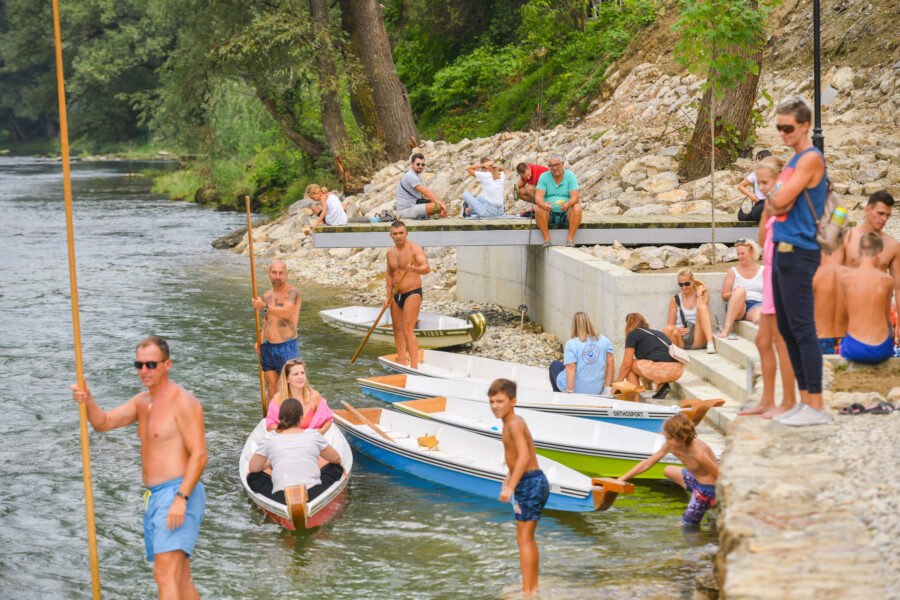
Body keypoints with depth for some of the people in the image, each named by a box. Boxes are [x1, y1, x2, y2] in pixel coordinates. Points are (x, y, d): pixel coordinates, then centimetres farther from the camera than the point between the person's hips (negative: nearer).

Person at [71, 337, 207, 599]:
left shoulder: (183, 402, -11)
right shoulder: (142, 402, 16)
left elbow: (199, 455, -16)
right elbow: (103, 422, 7)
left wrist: (181, 498, -25)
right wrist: (87, 401, -15)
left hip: (179, 493, -9)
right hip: (154, 498, 9)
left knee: (165, 575, -19)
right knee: (181, 578, 14)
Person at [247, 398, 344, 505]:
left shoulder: (269, 439, 0)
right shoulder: (313, 435, 2)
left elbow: (254, 468, 11)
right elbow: (336, 459, 16)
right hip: (314, 495, 0)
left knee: (252, 476, 23)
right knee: (335, 467, 25)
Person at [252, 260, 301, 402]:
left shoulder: (292, 293, -10)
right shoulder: (267, 296, 12)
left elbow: (286, 312, -28)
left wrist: (265, 307, -36)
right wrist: (261, 341, 12)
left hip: (287, 347, -6)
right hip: (268, 347, 6)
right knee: (271, 387, 9)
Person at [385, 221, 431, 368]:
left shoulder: (415, 248, -13)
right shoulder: (391, 253, 9)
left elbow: (427, 268, -27)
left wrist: (414, 268, -48)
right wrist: (388, 296, 12)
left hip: (412, 294, -8)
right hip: (397, 295, 8)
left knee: (407, 330, -16)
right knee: (397, 328, 13)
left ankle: (414, 366, -18)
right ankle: (401, 360, 25)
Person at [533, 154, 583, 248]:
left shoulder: (570, 176, -4)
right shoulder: (544, 177, -2)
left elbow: (575, 198, -15)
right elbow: (538, 197, -12)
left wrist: (568, 204, -39)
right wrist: (542, 204, -38)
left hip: (567, 213, -1)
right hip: (549, 214, 1)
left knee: (577, 208, -30)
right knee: (537, 208, -28)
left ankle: (570, 238, -29)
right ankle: (547, 239, -30)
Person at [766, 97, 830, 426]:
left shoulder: (811, 158, -11)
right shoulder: (794, 161, 18)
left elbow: (781, 199, -19)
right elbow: (775, 204, 14)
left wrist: (776, 196, 1)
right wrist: (776, 202, -6)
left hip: (798, 252, -10)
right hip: (783, 251, 10)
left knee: (803, 328, -10)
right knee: (787, 329, 12)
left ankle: (816, 407, -9)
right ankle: (805, 400, 18)